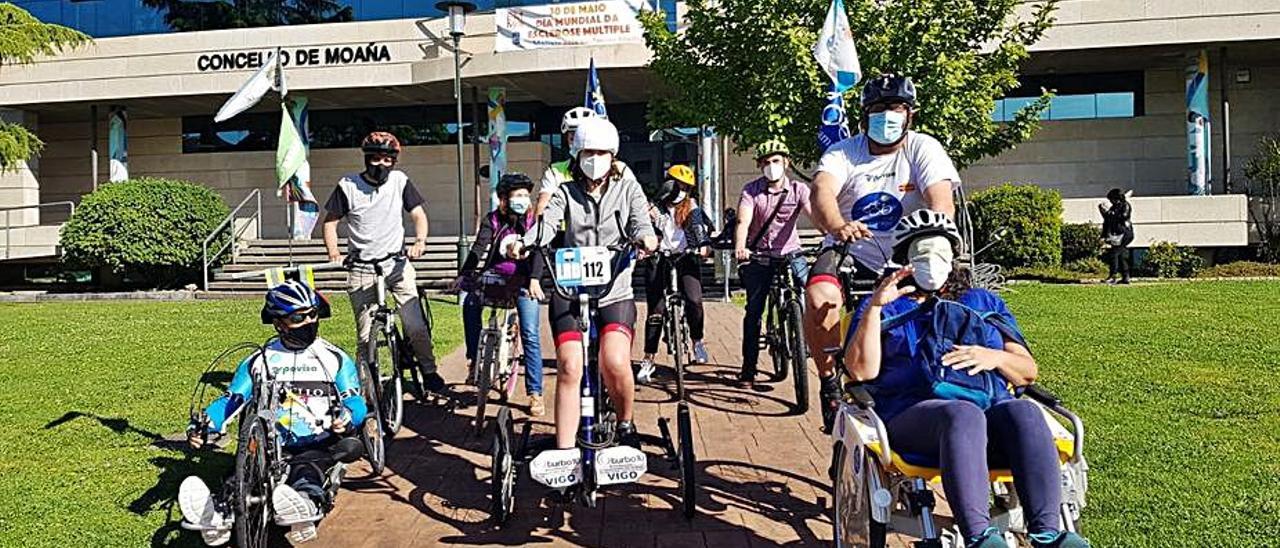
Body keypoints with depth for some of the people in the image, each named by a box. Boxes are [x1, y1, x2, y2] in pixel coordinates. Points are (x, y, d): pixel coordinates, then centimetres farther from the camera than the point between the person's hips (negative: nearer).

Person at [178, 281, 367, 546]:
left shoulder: (335, 358, 10)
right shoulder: (260, 361, 15)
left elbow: (356, 402, 1)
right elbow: (231, 400, 7)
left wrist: (346, 417, -24)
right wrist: (204, 424, -14)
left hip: (319, 447, -2)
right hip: (272, 447, 2)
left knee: (306, 470, -35)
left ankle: (308, 504, -65)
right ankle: (220, 513, -55)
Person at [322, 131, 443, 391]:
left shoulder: (400, 180, 1)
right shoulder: (348, 185, -2)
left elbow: (418, 214, 2)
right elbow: (330, 221, 5)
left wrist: (420, 241, -17)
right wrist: (334, 254, -10)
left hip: (397, 263, 0)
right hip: (361, 270, 0)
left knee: (416, 326, -11)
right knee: (366, 336, 4)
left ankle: (429, 370, 10)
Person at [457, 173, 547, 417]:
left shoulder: (532, 220, 0)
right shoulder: (492, 220, 1)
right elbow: (479, 247, -12)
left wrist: (534, 279, -32)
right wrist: (464, 274, -29)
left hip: (523, 280, -1)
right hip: (495, 275, 2)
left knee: (530, 335, -12)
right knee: (471, 303, -27)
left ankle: (535, 393, -6)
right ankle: (475, 358, -10)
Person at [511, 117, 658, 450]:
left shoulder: (628, 189, 11)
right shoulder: (566, 192, 11)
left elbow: (640, 222, -6)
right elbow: (547, 223, -7)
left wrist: (645, 238, -32)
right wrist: (524, 243, -30)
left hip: (615, 292, -1)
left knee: (614, 363, -20)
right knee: (570, 368, -12)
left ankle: (625, 425, 8)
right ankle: (564, 452, -4)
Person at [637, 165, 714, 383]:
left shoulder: (691, 207, 10)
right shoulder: (654, 208, 5)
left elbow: (701, 226, 1)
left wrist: (704, 245, -18)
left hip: (686, 258, 1)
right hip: (659, 260, -1)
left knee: (694, 300, -19)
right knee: (656, 311, -3)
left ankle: (697, 341, 8)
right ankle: (648, 360, 7)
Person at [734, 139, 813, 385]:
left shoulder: (798, 189, -4)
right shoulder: (751, 190, -7)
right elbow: (743, 222, -21)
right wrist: (740, 247, -42)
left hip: (791, 254, 1)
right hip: (759, 256, -1)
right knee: (754, 311, 0)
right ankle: (748, 368, 10)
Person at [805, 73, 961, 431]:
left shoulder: (923, 148, -2)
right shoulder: (844, 153, -3)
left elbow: (942, 201, -18)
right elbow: (822, 191, -24)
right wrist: (837, 226, -47)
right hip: (850, 254, -1)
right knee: (819, 298, -29)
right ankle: (830, 384, -9)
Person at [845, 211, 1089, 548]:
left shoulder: (984, 302, 31)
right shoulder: (887, 307, 22)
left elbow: (1029, 373, 23)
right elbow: (862, 370, 3)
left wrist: (995, 357, 1)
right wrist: (875, 306, -4)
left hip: (991, 407, 3)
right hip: (914, 413, -3)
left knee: (1024, 413, -32)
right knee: (963, 414, -37)